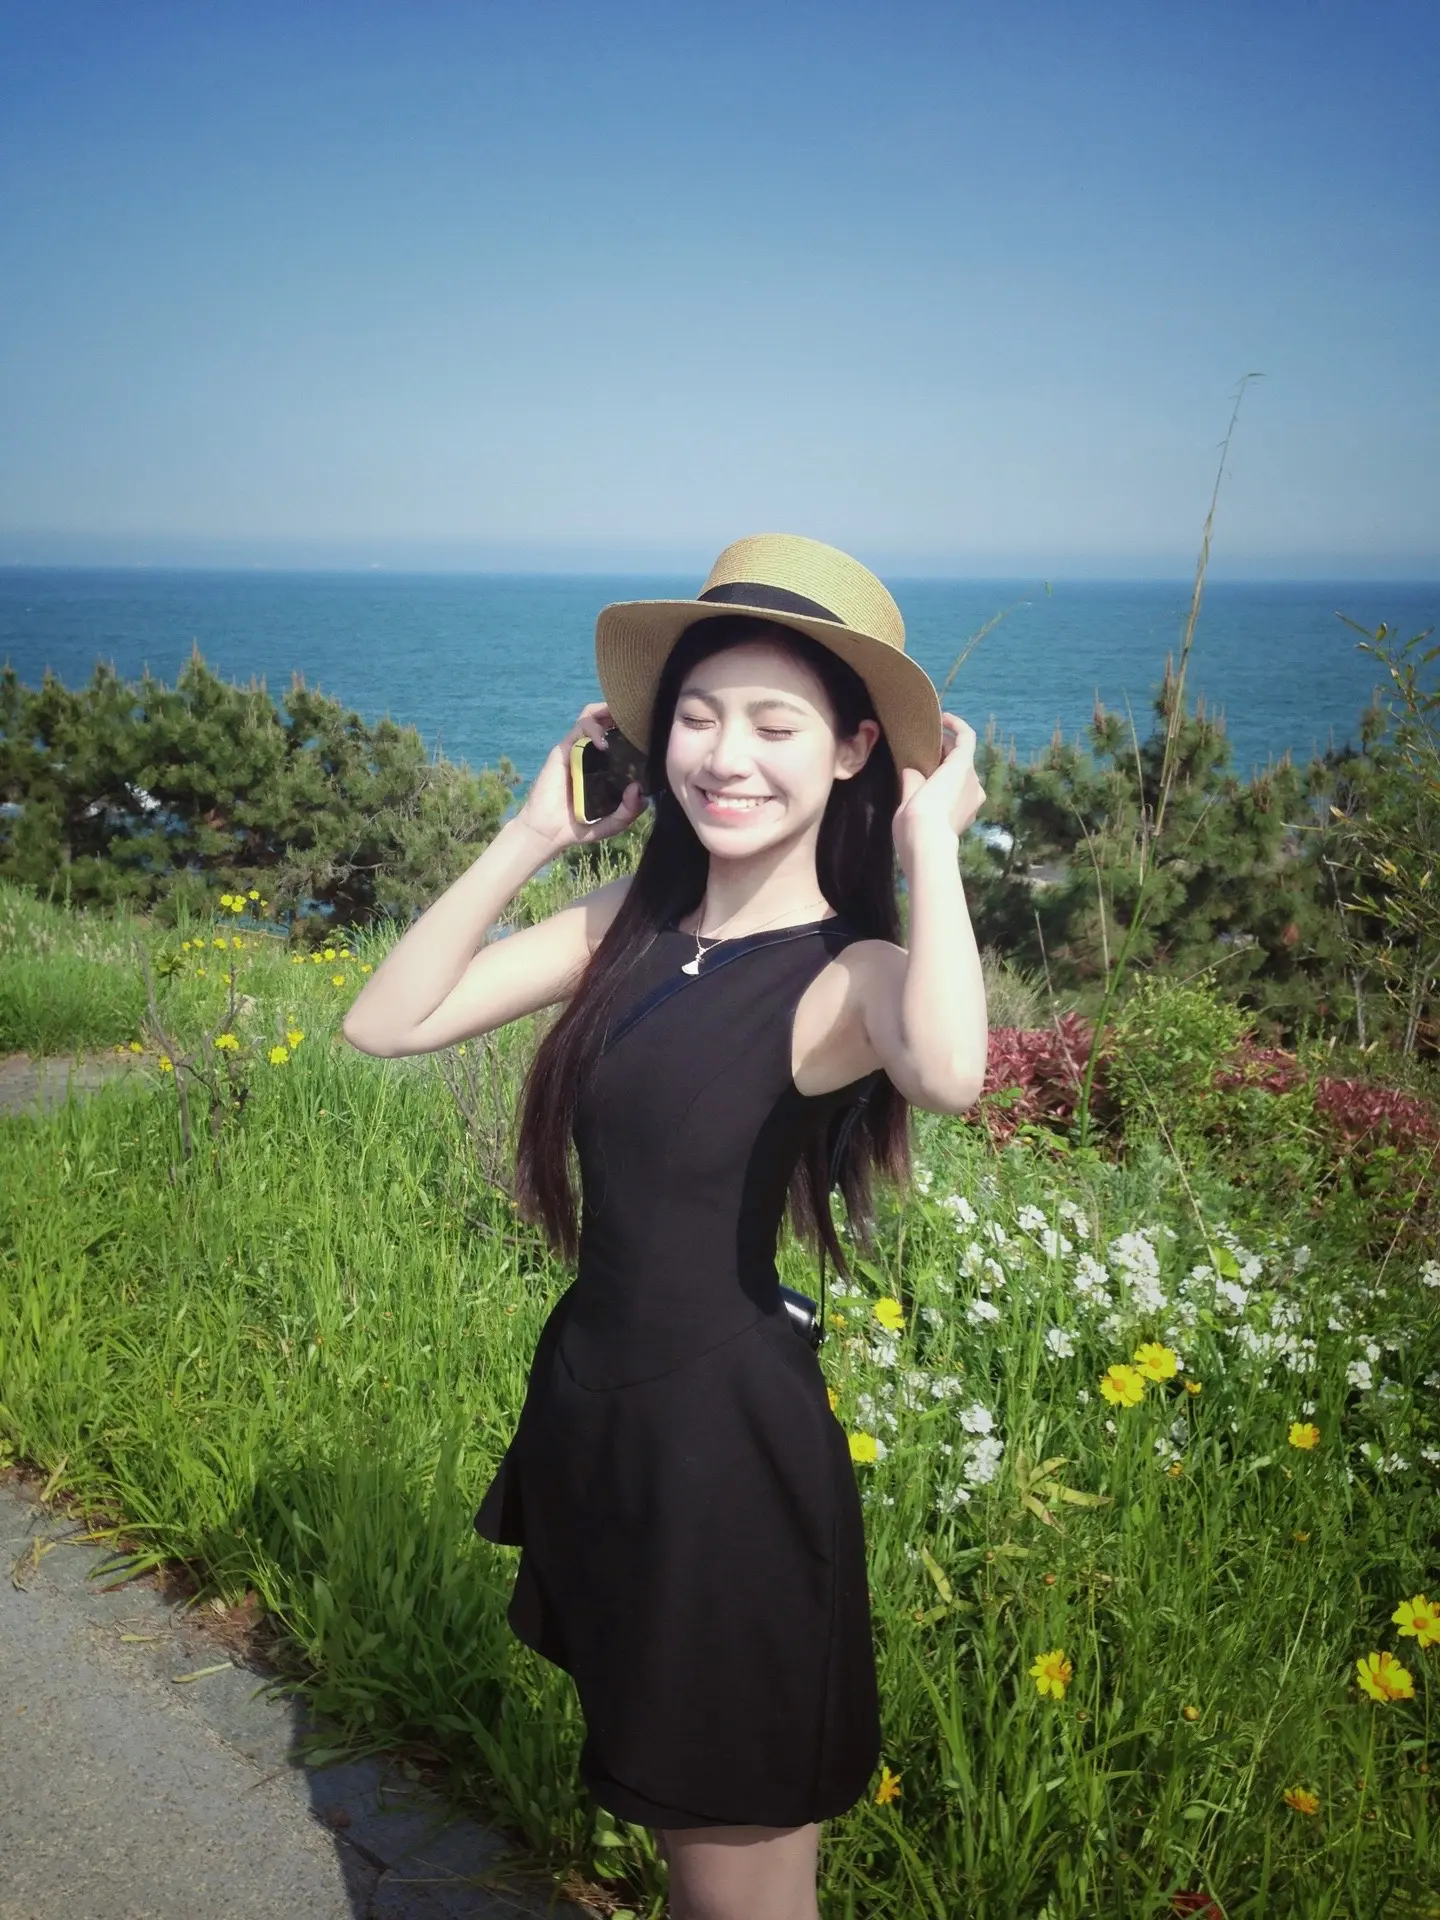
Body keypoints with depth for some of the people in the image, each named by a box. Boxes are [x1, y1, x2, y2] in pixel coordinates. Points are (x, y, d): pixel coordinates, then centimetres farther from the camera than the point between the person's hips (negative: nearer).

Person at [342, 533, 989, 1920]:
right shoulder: (627, 925, 0)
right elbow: (385, 1024, -5)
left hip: (729, 1437, -6)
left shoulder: (848, 974, -17)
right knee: (660, 1801, 27)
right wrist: (532, 835, -6)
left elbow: (950, 1073, -42)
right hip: (589, 1398, 6)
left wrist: (932, 840, -27)